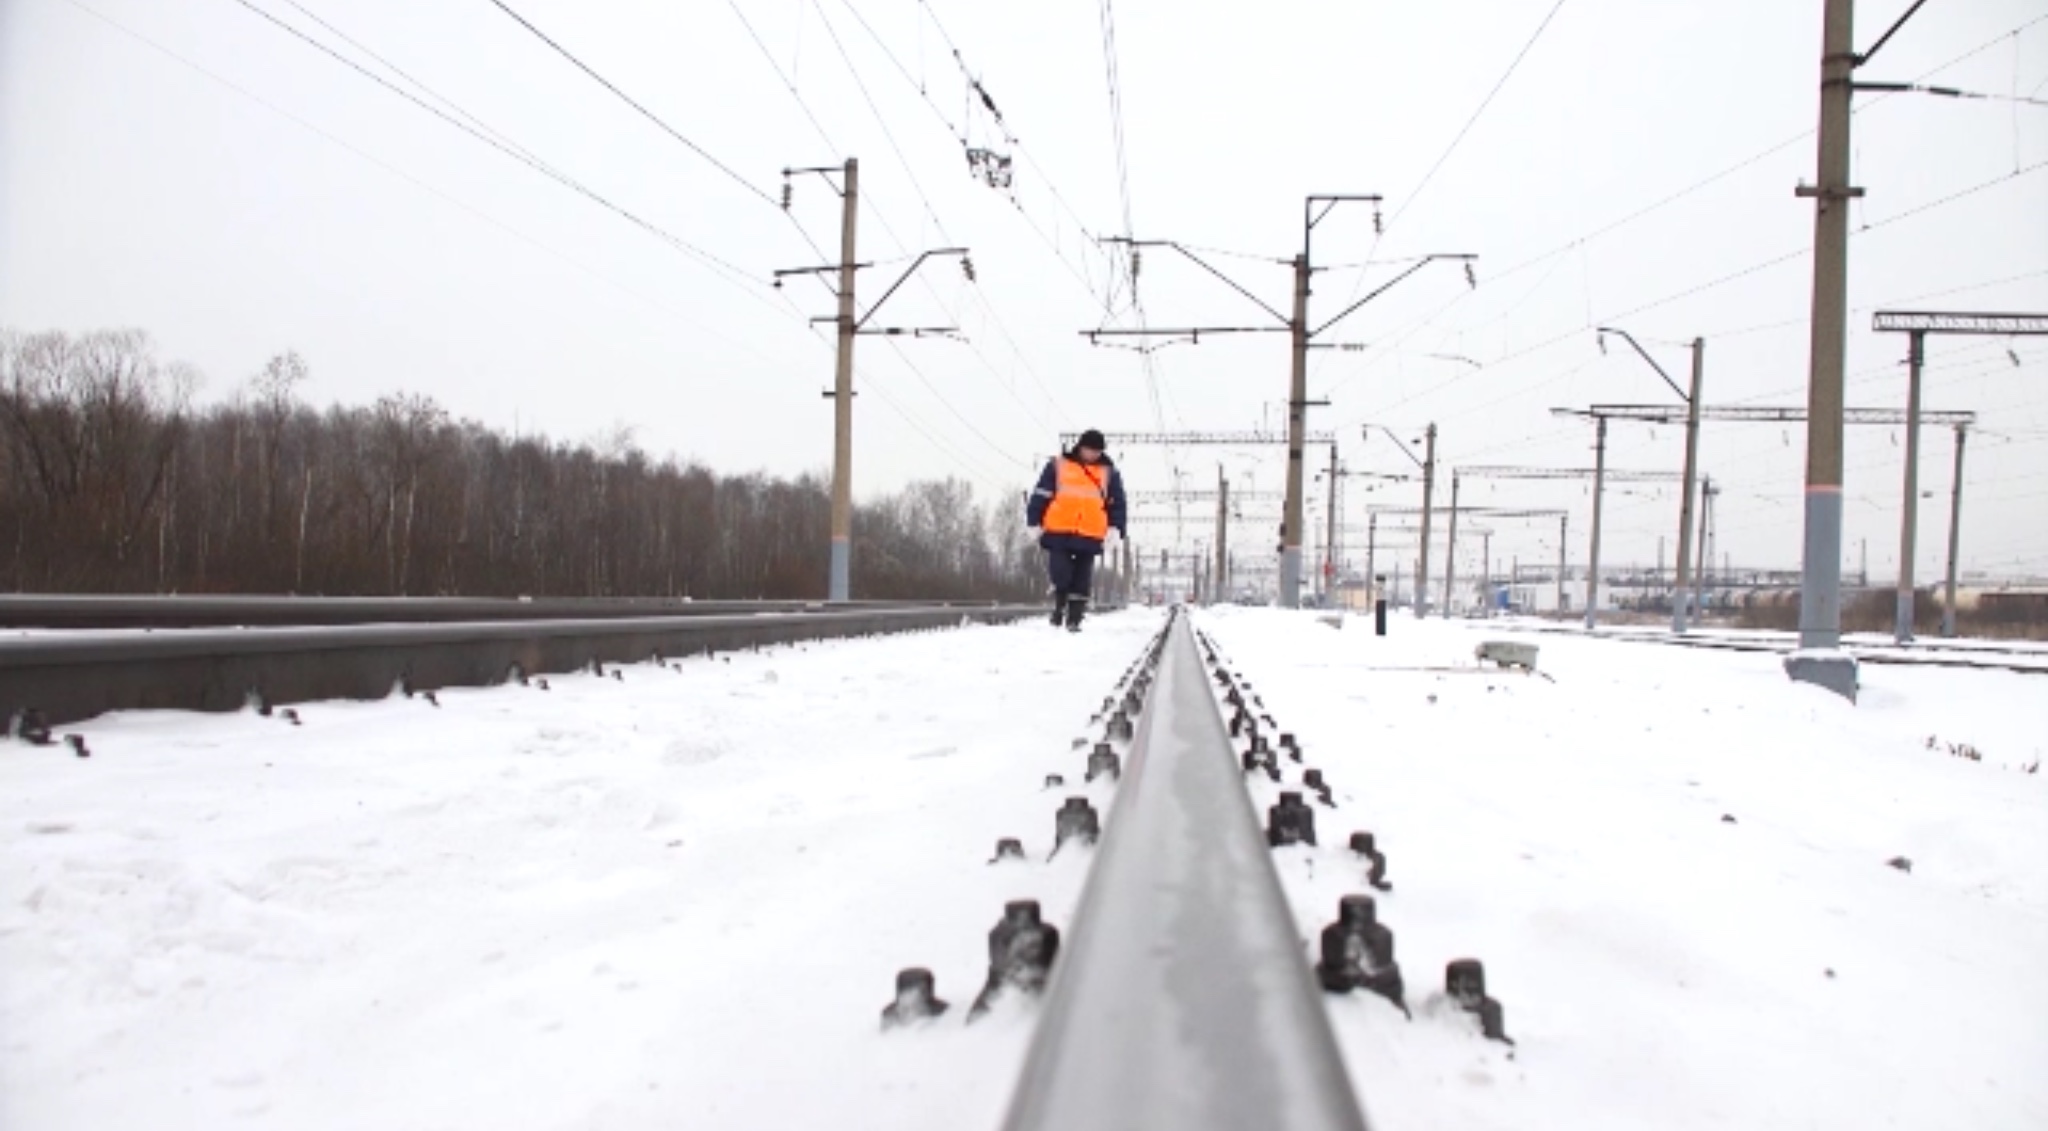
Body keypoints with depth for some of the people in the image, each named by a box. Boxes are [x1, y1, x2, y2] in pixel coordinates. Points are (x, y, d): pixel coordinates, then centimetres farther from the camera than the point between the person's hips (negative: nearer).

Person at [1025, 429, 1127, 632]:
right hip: (1058, 532, -1)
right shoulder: (1058, 465, 7)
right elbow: (1042, 495, 7)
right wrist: (1035, 522, 2)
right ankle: (1058, 608, 13)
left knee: (1081, 580, 3)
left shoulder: (1109, 473, 12)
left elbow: (1117, 503, 14)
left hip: (1090, 536, 2)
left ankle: (1074, 619, 10)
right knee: (1060, 574, -8)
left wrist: (1115, 527, 0)